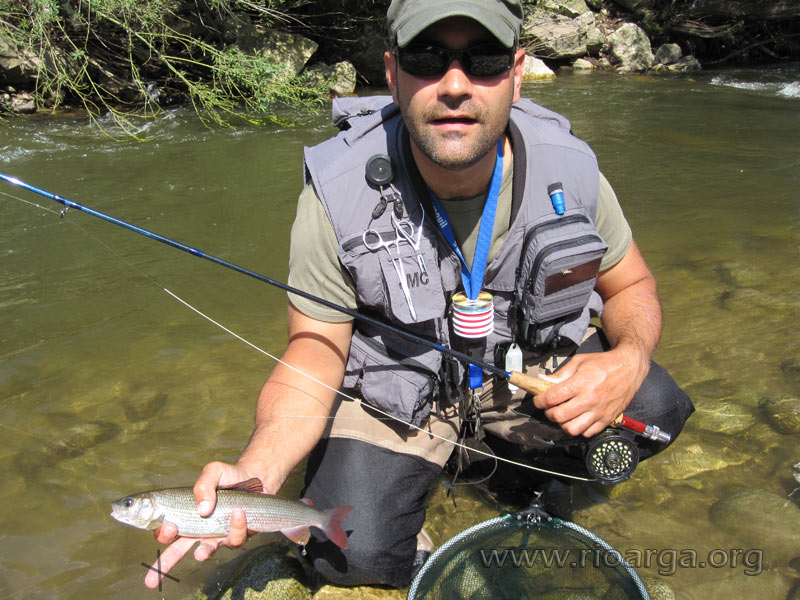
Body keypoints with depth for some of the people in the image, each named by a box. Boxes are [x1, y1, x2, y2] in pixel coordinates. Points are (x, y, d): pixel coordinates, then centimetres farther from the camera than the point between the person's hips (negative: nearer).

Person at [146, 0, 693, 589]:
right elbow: (313, 354, -18)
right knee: (354, 552, -17)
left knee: (654, 407, -19)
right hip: (394, 387, -2)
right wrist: (253, 473, -36)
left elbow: (633, 286, -1)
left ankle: (517, 456, 13)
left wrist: (629, 360, -25)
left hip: (529, 361, 3)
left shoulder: (569, 168, -17)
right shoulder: (338, 193, -24)